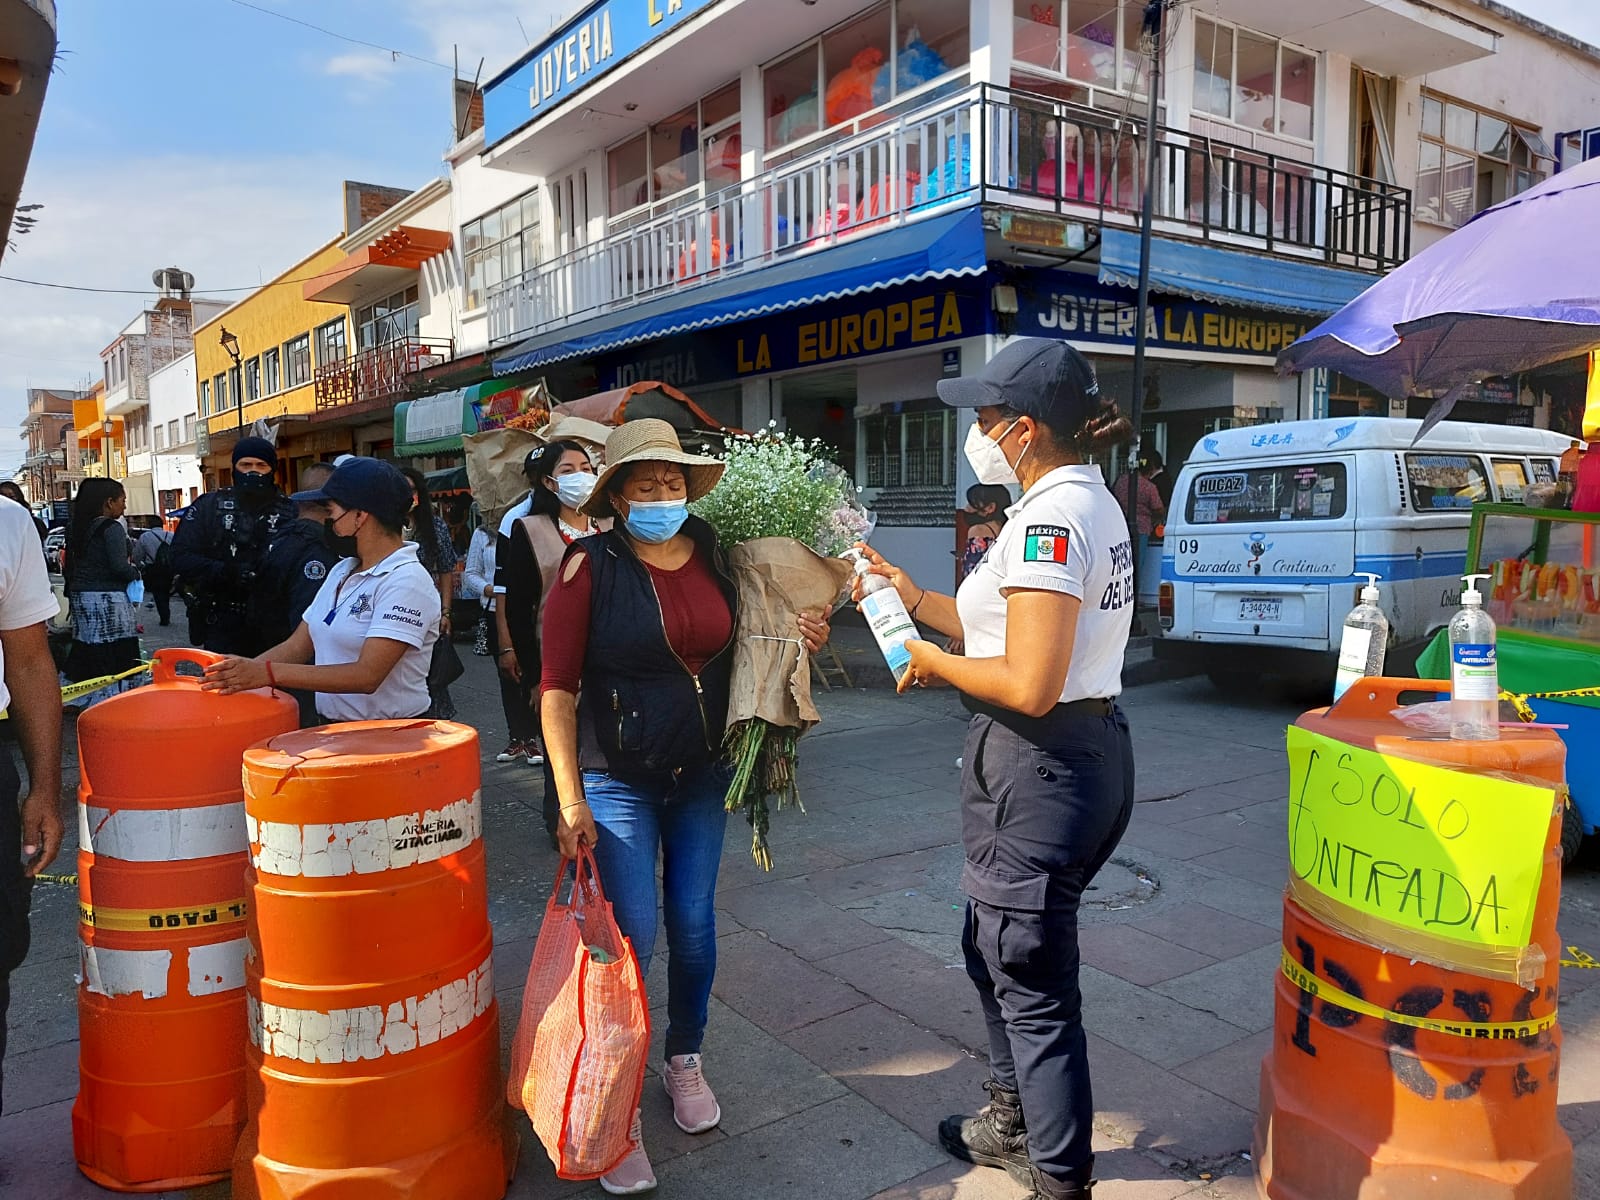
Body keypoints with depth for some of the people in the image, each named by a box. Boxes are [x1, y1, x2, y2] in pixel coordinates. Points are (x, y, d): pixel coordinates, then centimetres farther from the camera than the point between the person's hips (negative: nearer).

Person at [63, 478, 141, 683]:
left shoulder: (75, 528, 13)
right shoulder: (112, 528, -11)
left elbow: (69, 567, 18)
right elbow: (120, 567, -18)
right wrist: (135, 572, 0)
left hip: (80, 597, 8)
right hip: (107, 599, -8)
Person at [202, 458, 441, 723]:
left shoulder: (406, 581, -16)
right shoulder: (341, 571, 12)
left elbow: (367, 675, -24)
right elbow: (297, 646, 10)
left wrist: (268, 673, -24)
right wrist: (244, 671, -6)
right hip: (332, 730, 7)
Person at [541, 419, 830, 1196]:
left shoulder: (717, 557, 1)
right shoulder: (590, 566, -12)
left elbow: (742, 653, 16)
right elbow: (557, 689, -13)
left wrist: (799, 641, -4)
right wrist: (570, 799, -17)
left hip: (702, 776, 4)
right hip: (617, 781, -4)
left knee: (693, 924, 12)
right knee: (631, 938, -4)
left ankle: (685, 1061, 36)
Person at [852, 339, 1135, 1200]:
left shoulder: (1050, 518, -21)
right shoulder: (1088, 502, 11)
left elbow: (1028, 684, -26)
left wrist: (933, 663, -11)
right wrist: (910, 596, 14)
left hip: (1038, 765, -11)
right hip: (1086, 749, 11)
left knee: (1033, 982, 5)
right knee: (993, 947, 25)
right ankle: (1014, 1122, 45)